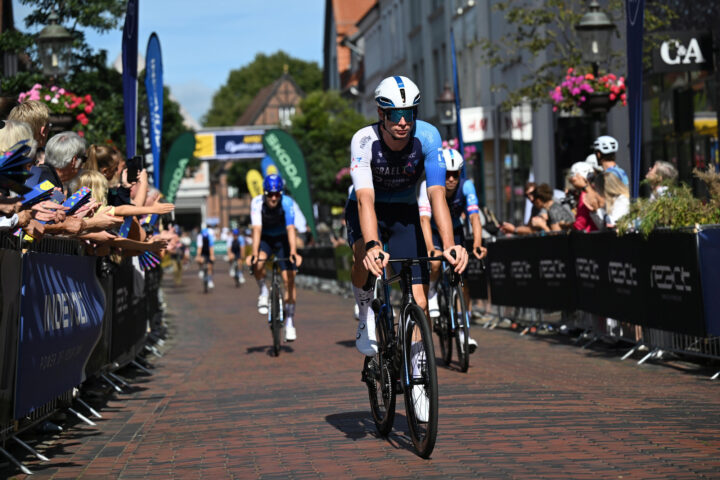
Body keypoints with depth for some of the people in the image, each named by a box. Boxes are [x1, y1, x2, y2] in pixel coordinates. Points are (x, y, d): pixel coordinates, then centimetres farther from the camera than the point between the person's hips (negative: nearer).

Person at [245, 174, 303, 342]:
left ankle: (290, 322, 0)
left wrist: (293, 253, -48)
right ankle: (263, 292, -4)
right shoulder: (257, 203, -26)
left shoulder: (287, 203, -27)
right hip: (265, 239, 0)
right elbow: (257, 229, -34)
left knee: (289, 279, -9)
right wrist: (254, 254, -45)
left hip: (283, 239, 0)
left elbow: (291, 229, -35)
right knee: (258, 264, -33)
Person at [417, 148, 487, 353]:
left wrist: (477, 244, -50)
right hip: (432, 233, -2)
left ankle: (463, 329, -3)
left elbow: (474, 217, -33)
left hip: (455, 232, 2)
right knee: (436, 263, -33)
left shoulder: (466, 186, -23)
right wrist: (430, 249, -53)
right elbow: (425, 219, -38)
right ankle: (431, 293, -1)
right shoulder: (428, 187, -28)